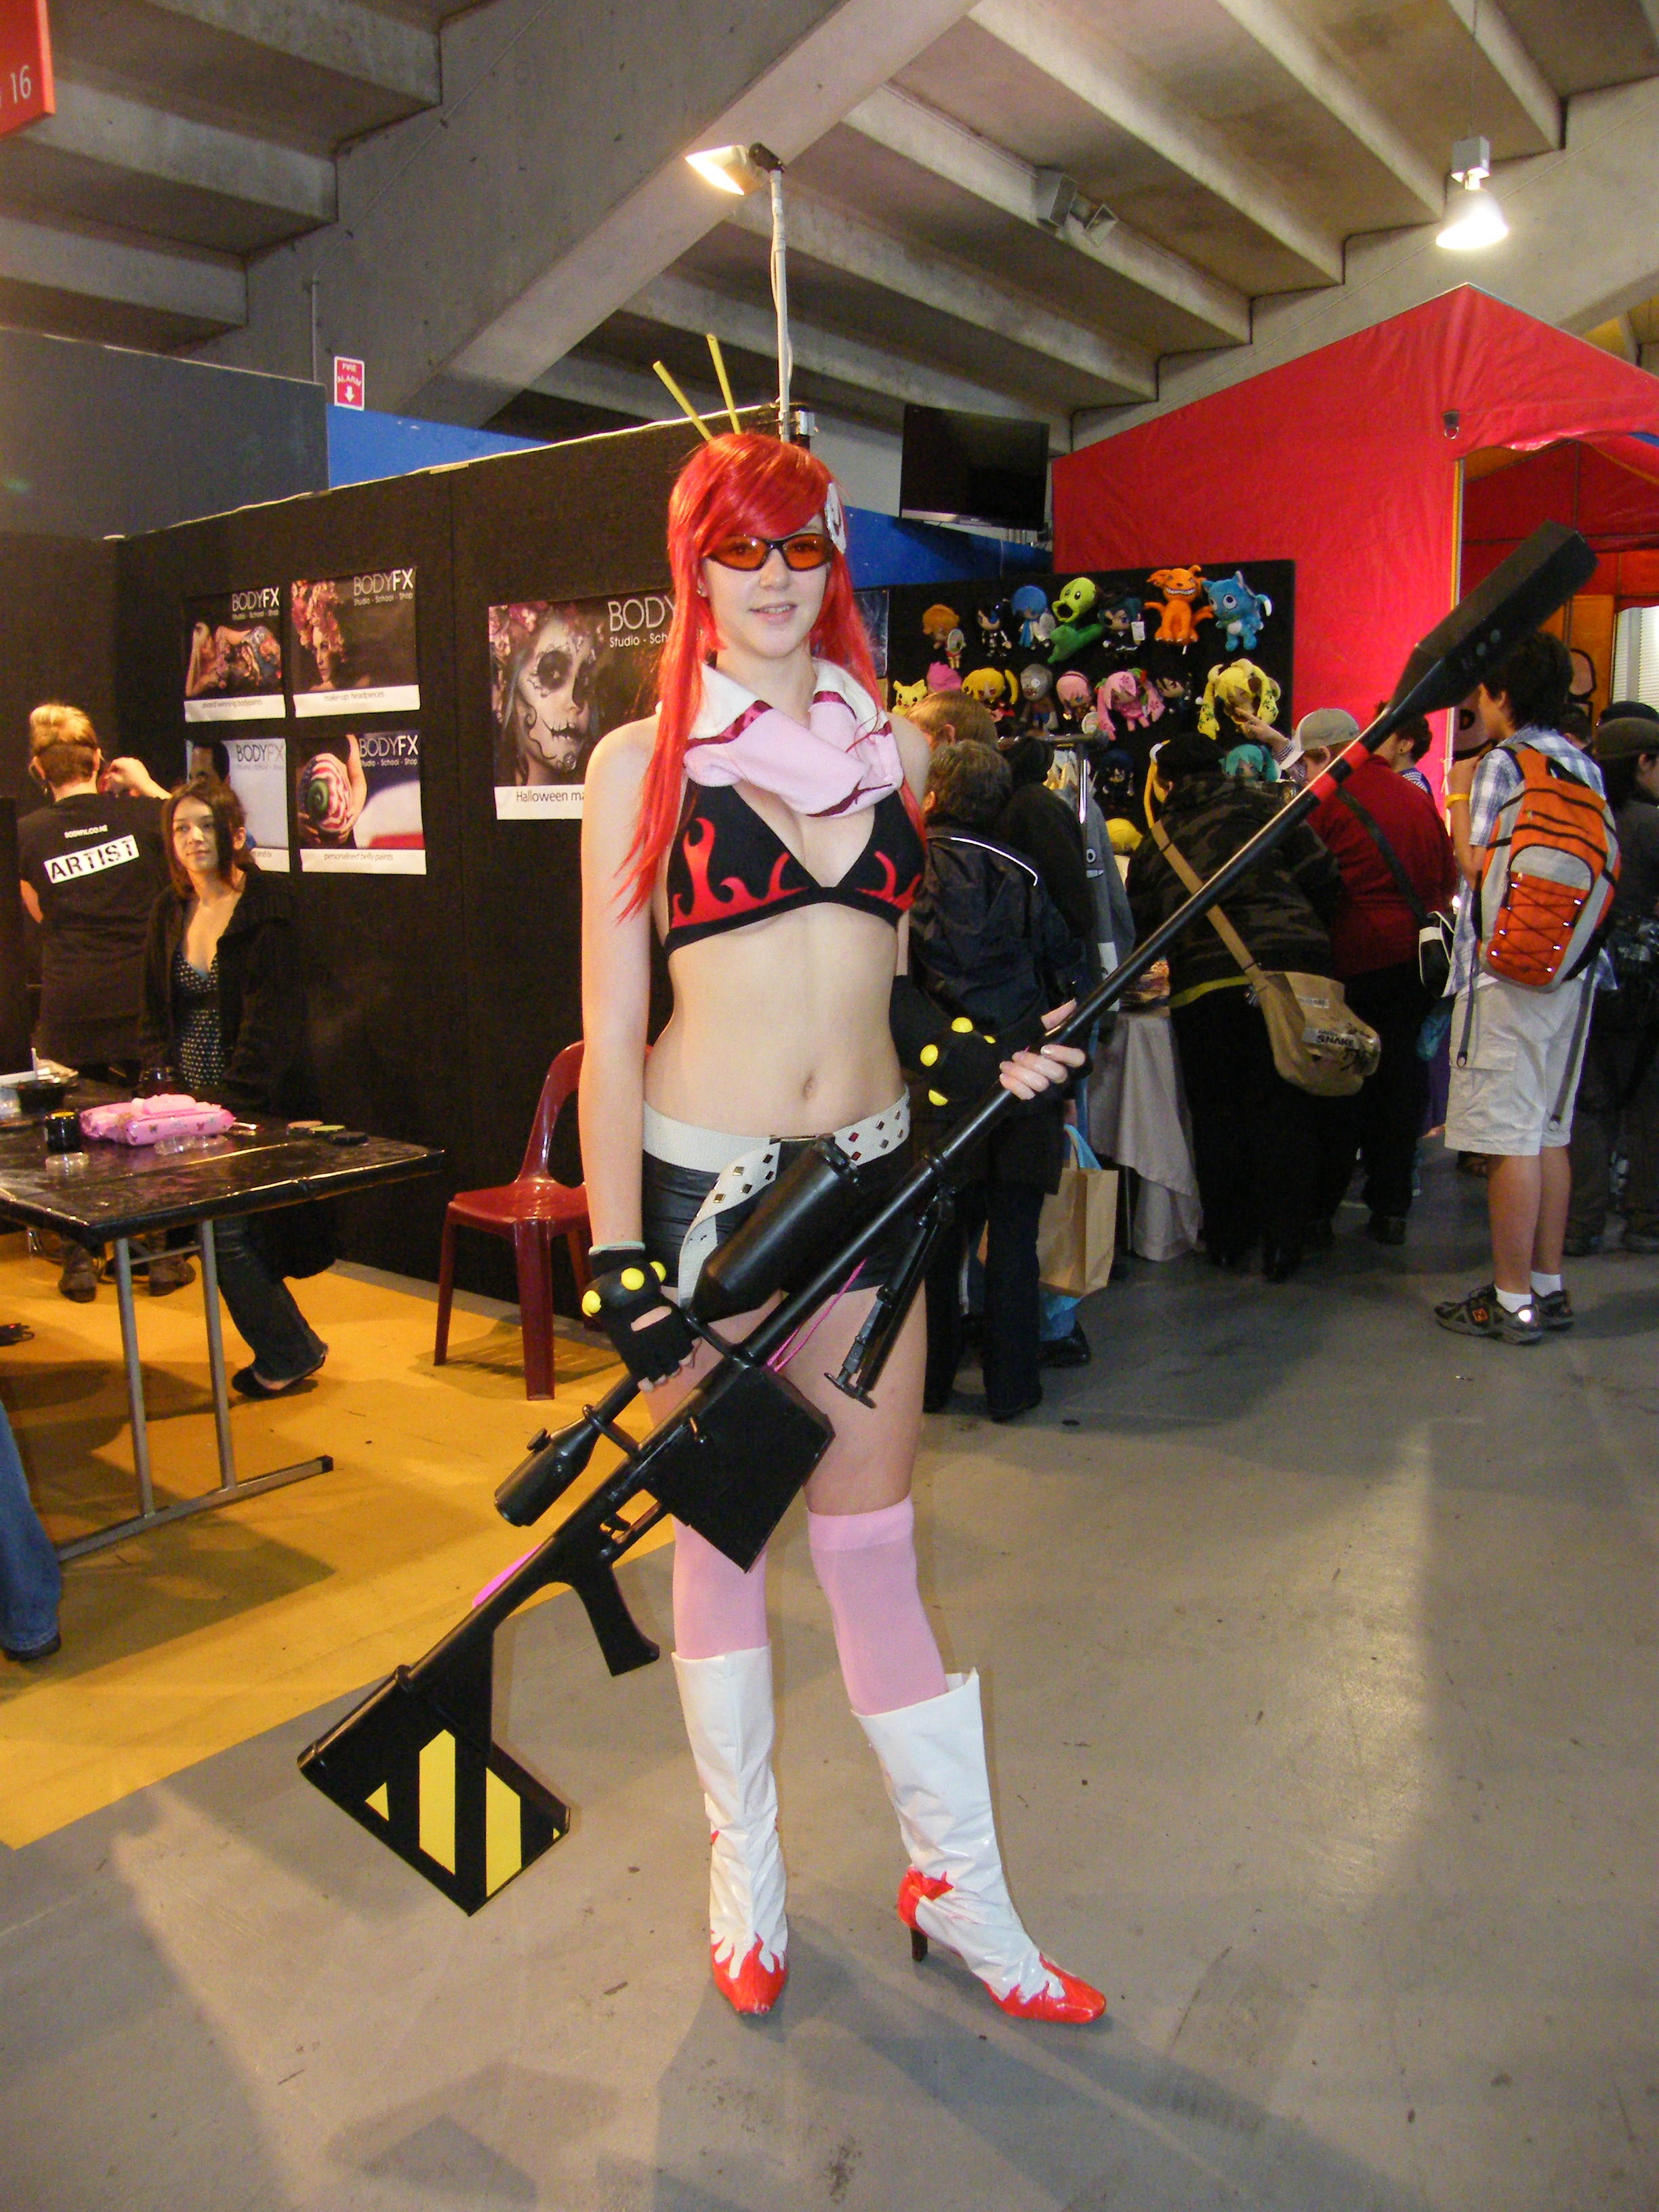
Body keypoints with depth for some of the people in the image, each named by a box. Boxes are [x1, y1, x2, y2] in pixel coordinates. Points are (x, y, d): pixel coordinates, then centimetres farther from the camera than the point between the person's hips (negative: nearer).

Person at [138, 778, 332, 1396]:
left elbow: (268, 1020, -15)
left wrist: (226, 1103, -20)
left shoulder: (267, 908, -9)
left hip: (253, 1105, -6)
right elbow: (156, 1016, 13)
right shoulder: (170, 913, 10)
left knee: (228, 1234, -7)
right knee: (225, 1235, 8)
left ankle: (286, 1355, 14)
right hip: (192, 1102, 6)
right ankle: (289, 1348, 26)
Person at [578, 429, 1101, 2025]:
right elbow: (611, 1029, -6)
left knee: (872, 1540, 11)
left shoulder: (894, 747, 9)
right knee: (717, 1529, 12)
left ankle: (955, 1880, 28)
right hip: (701, 1178, -2)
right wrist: (619, 1260, -10)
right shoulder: (642, 762, -2)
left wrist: (984, 1052, -2)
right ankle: (744, 1871, 33)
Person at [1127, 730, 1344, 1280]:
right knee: (1282, 1108, 6)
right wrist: (1307, 935, 19)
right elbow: (1322, 880, 3)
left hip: (1202, 987, 1)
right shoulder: (1262, 804, 9)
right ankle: (1282, 1243, 8)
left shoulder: (1156, 842, 14)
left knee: (1216, 1111, 13)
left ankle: (1227, 1238, 21)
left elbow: (1142, 927, 15)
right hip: (1286, 968, -1)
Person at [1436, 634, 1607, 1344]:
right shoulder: (1584, 764, 14)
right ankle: (1548, 1287, 21)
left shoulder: (1500, 762, -9)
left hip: (1508, 970, -8)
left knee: (1510, 1138, -5)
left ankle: (1513, 1301, -1)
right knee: (1550, 1131, 14)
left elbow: (1481, 869, -15)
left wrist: (1458, 795, -2)